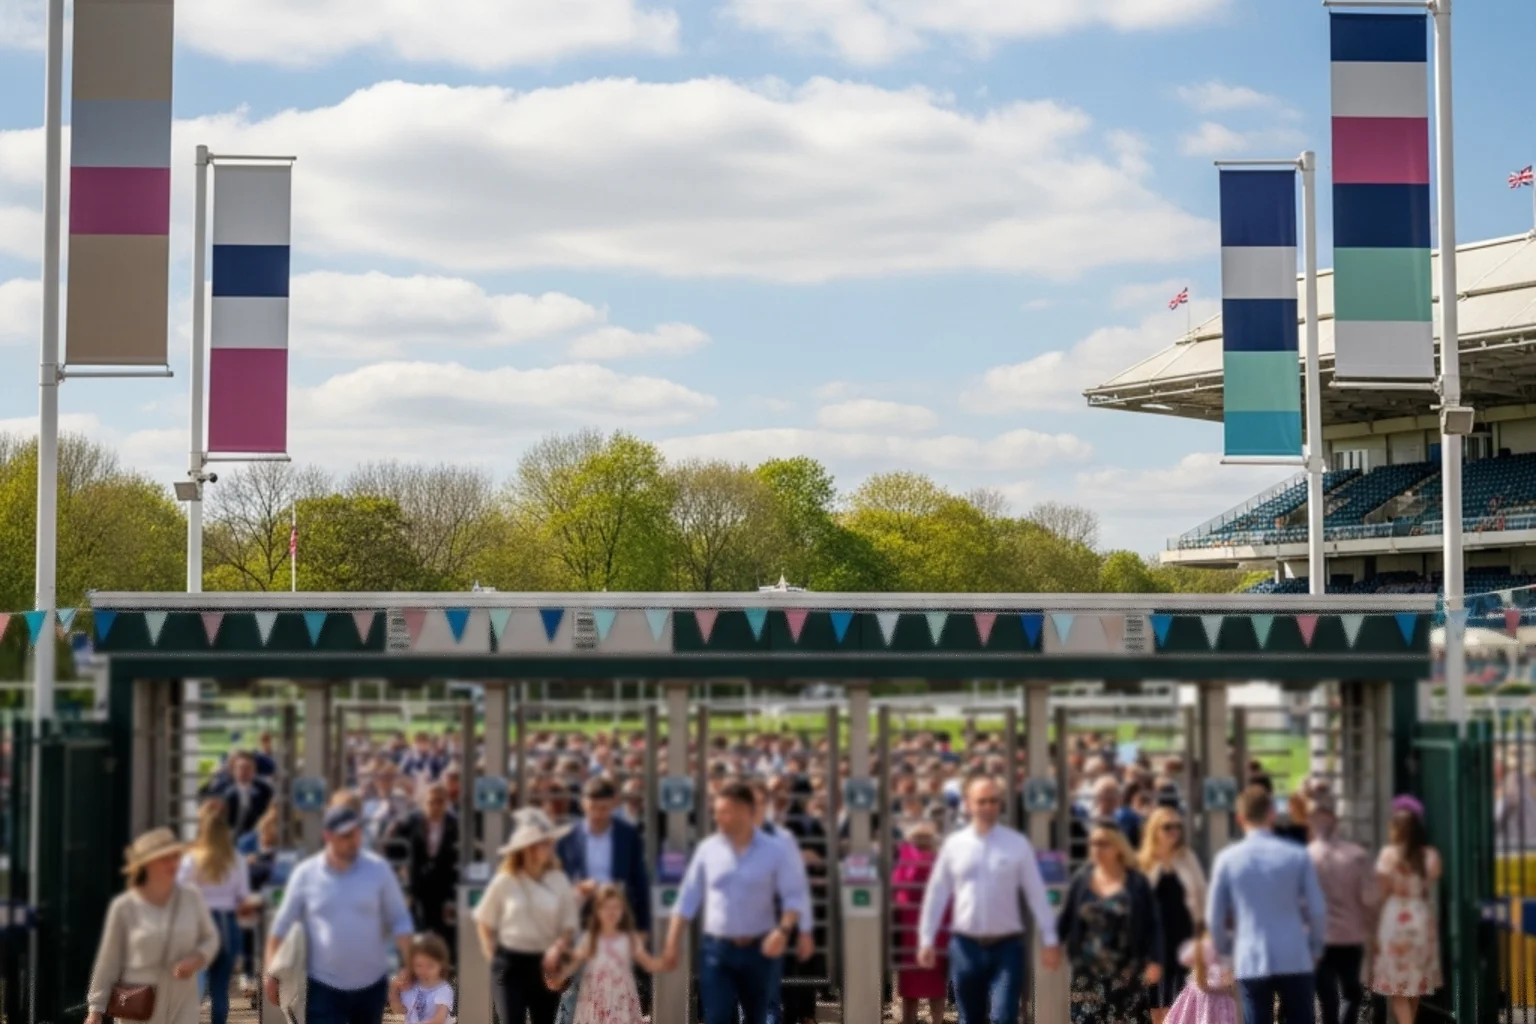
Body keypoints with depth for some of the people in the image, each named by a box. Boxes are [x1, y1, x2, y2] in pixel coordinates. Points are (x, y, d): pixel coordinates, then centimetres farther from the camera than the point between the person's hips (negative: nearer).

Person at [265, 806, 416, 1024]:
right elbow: (282, 924, 2)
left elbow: (399, 920, 1)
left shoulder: (379, 869, -3)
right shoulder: (306, 874, -5)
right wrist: (271, 973, 0)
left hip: (372, 984, 2)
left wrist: (407, 966, -9)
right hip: (324, 986, -2)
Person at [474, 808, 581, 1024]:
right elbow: (485, 919, 7)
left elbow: (569, 925, 1)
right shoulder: (505, 881, -5)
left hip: (545, 964, 2)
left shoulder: (559, 881, -2)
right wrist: (491, 952, -1)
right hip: (510, 963, -2)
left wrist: (558, 948, -17)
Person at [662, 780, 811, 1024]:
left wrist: (784, 930, -23)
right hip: (716, 949, 1)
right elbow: (688, 898, 7)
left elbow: (795, 896, -5)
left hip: (760, 950, -1)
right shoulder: (708, 849, 3)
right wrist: (672, 943, 3)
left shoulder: (777, 850, -3)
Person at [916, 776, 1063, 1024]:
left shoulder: (1018, 844, -1)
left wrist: (1050, 940, -2)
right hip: (965, 945, 2)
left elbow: (1036, 892, -1)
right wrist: (926, 939, 1)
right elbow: (937, 893, 4)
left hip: (1007, 945, -2)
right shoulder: (954, 845, 2)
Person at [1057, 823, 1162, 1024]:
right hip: (1088, 972, 2)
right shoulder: (1081, 880, 5)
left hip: (1126, 973, -2)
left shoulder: (1137, 883, -2)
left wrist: (1154, 961, -12)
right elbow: (1065, 920, 7)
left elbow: (1152, 925, -3)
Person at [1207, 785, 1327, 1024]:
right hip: (1295, 960, 0)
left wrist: (1225, 950, 21)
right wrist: (1315, 948, 15)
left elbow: (1215, 916, 3)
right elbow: (1317, 909, -1)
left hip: (1250, 962, 0)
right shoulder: (1297, 855, -2)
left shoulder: (1227, 859, -1)